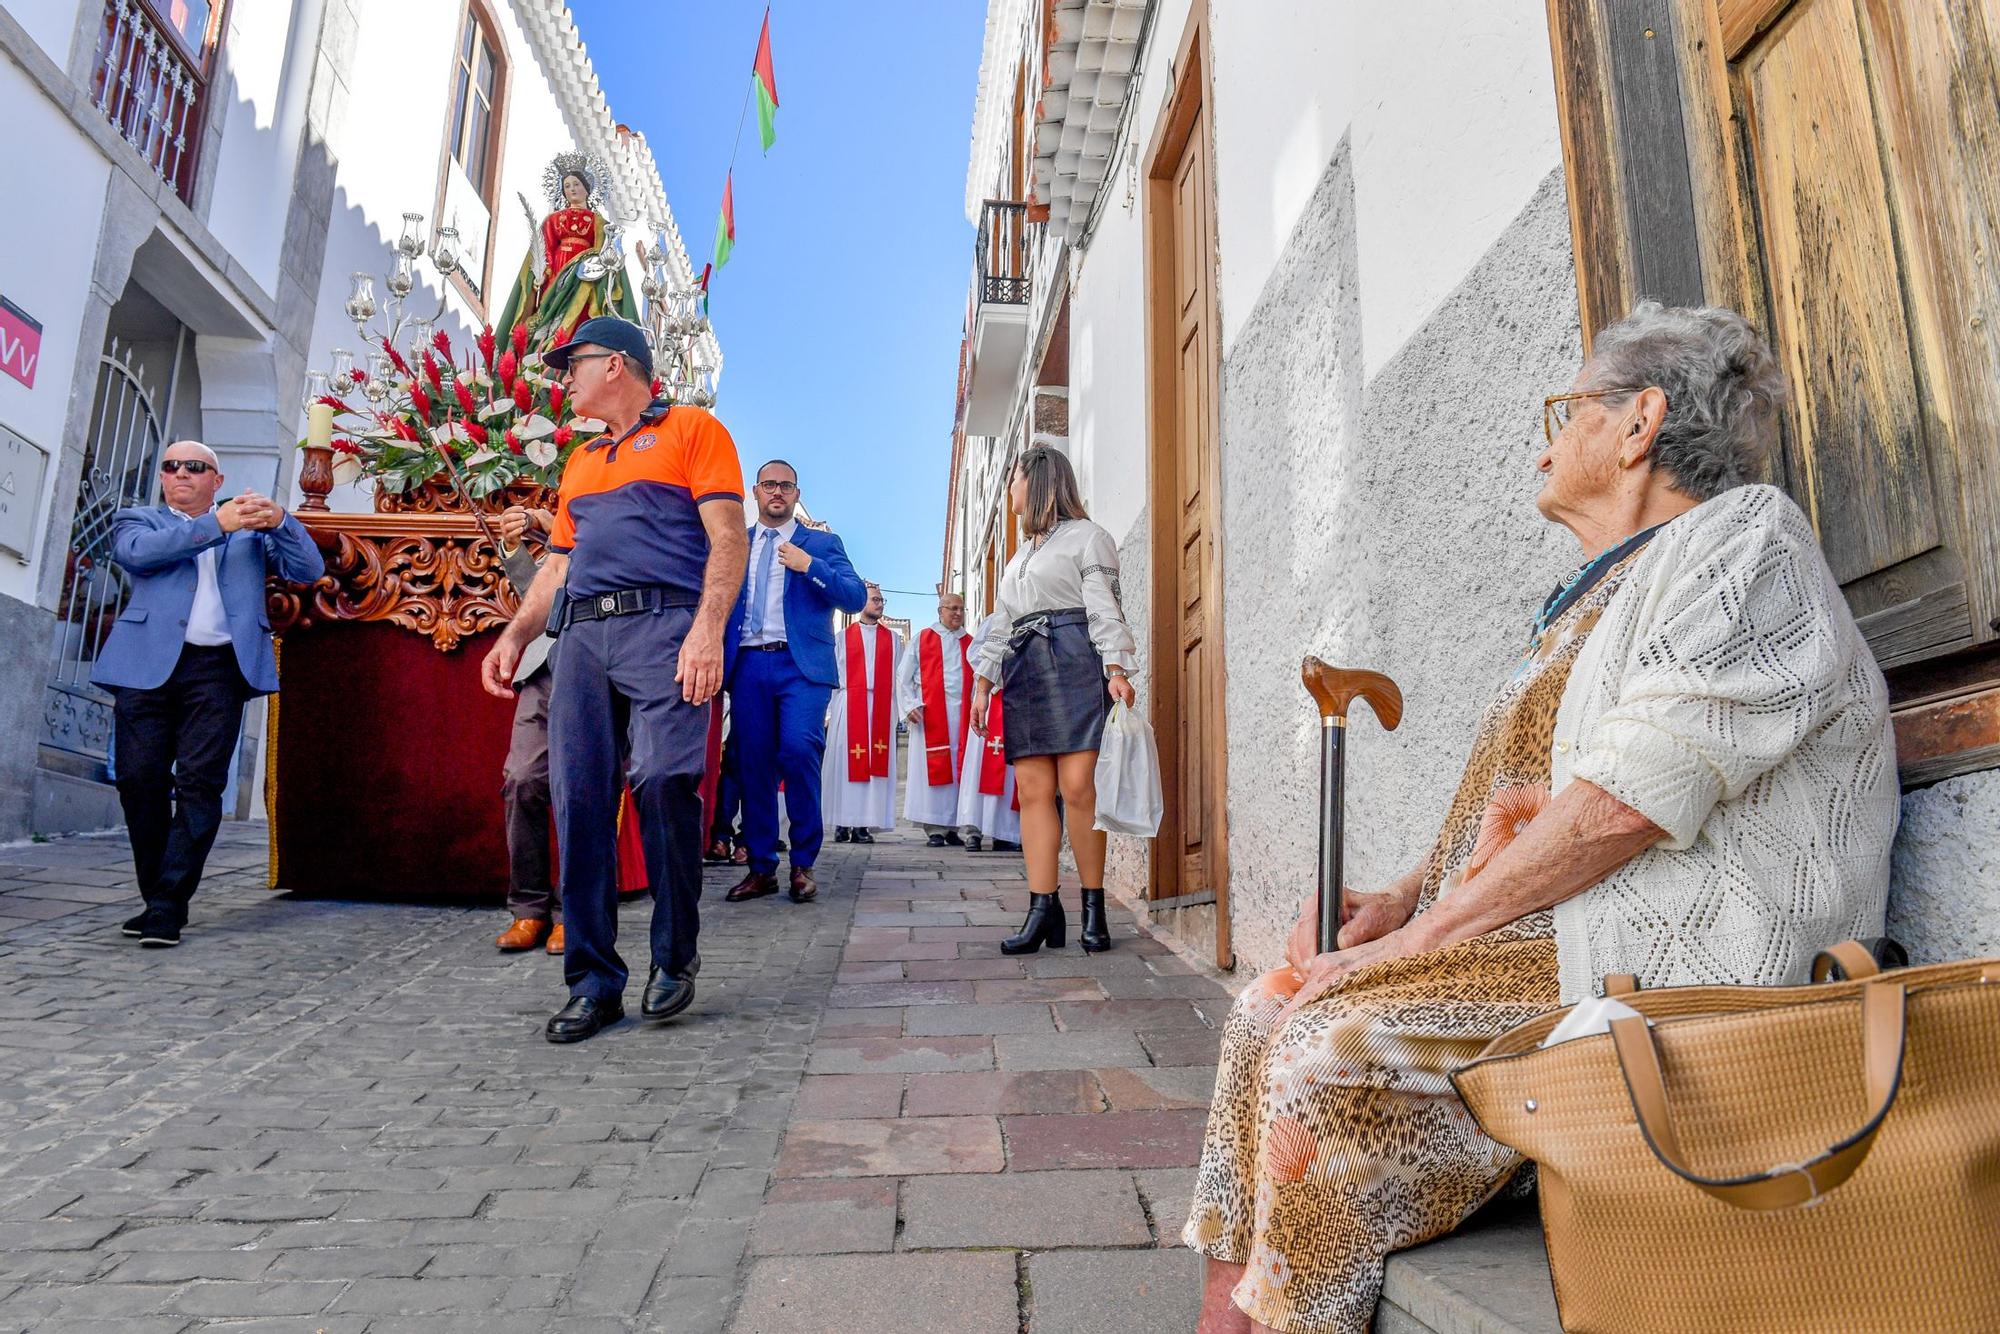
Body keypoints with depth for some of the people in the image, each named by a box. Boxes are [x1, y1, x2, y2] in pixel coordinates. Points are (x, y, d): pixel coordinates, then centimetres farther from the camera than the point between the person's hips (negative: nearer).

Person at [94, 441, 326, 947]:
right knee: (140, 782, 0)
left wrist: (279, 521, -8)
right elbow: (138, 552, -6)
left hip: (219, 668, -1)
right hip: (147, 664, 1)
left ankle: (169, 906, -7)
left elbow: (309, 570, 8)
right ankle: (157, 898, 13)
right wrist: (217, 524, -13)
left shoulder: (250, 530, 20)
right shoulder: (137, 520, 17)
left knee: (200, 784, -8)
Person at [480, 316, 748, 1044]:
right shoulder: (581, 462, 30)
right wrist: (515, 635, 15)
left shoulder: (692, 429, 9)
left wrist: (707, 630, -17)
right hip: (581, 636, 7)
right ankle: (594, 982, 3)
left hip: (662, 626, -6)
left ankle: (674, 958, 2)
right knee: (579, 800, -3)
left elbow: (727, 539, -3)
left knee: (663, 780, -18)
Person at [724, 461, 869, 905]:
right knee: (753, 762, 1)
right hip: (749, 665, 3)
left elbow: (857, 597, -1)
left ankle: (803, 865, -4)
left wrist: (809, 565, -11)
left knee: (799, 752, -17)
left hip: (802, 664, -3)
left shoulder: (822, 544, 11)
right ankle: (761, 868, 10)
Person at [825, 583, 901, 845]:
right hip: (849, 705, -1)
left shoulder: (892, 639, 17)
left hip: (881, 708, 1)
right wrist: (828, 711, -1)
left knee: (876, 763, -5)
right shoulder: (842, 638, 13)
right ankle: (843, 824, -1)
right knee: (845, 762, -5)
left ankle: (864, 824, -5)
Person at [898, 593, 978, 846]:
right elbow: (903, 678, 7)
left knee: (959, 768, 1)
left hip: (962, 713, 3)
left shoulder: (971, 643, 17)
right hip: (930, 714, -2)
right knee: (933, 767, -4)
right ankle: (935, 829, -2)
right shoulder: (922, 639, 10)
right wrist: (910, 705, -5)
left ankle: (952, 827, 7)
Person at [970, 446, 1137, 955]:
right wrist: (983, 684, 20)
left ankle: (1093, 908, -6)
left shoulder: (1085, 537, 8)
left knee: (1077, 787, -13)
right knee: (1033, 790, -2)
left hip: (1073, 664, -7)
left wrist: (1117, 670, -16)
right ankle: (1043, 909, -3)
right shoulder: (1020, 554, 30)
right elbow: (1001, 625, 28)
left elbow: (1105, 608, -3)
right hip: (1023, 671, 7)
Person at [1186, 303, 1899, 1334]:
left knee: (1334, 1040, -25)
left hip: (1662, 954, -9)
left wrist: (1421, 935, -17)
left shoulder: (1741, 536, -6)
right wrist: (1402, 899, 5)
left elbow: (1624, 805, -20)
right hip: (1536, 936, 10)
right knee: (1269, 1008, -1)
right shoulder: (1601, 595, 24)